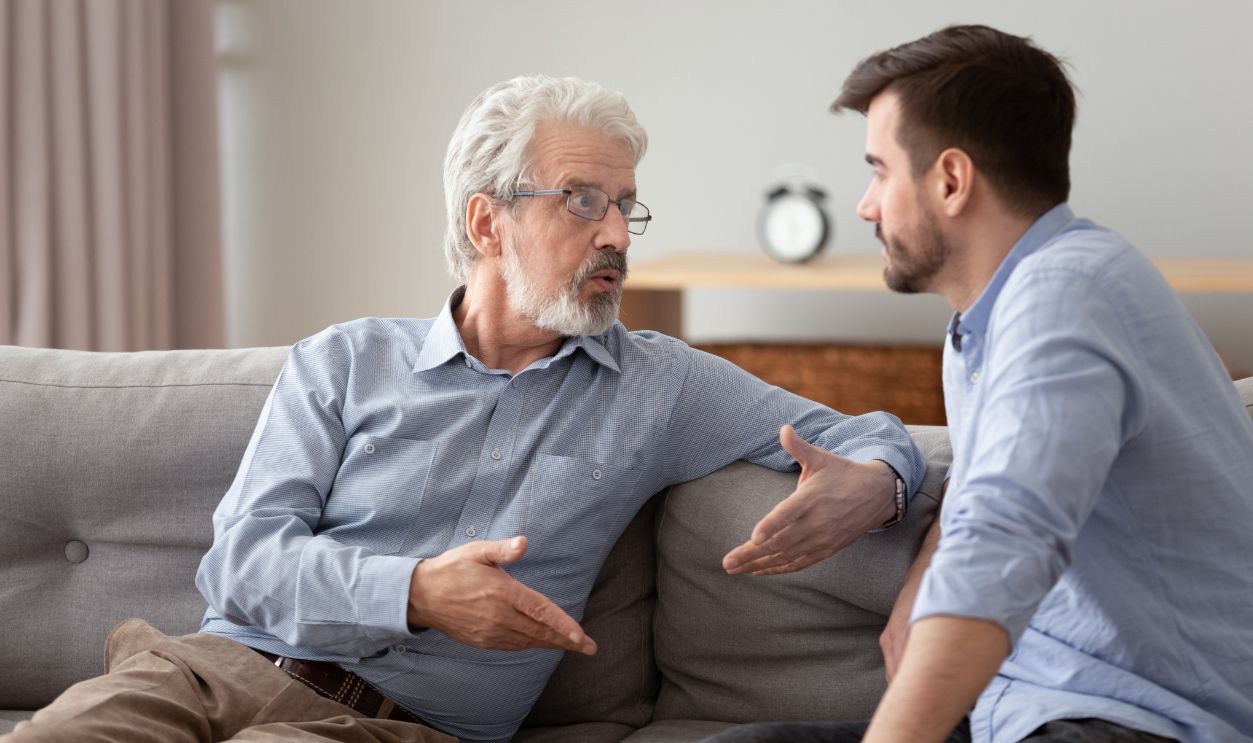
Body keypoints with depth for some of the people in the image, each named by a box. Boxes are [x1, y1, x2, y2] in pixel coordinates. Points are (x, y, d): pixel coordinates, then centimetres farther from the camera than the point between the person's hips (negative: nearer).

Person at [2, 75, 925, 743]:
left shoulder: (660, 387, 14)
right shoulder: (343, 363, 14)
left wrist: (867, 486, -10)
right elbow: (244, 558, 3)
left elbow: (865, 432, 16)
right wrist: (414, 593, -15)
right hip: (222, 664, 1)